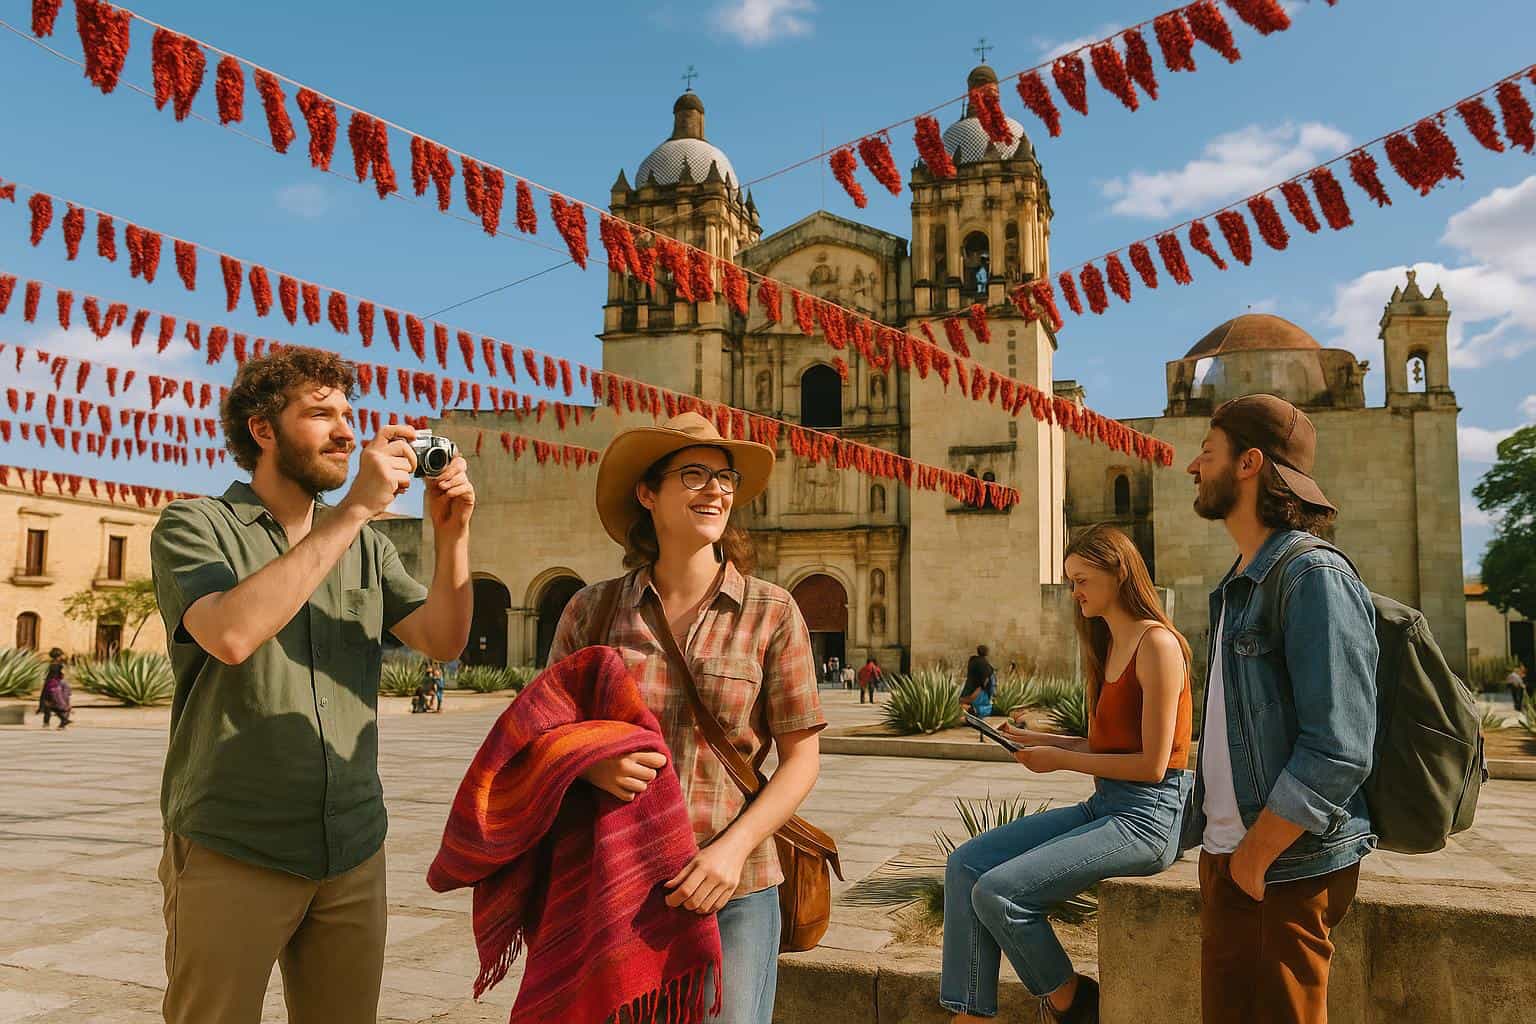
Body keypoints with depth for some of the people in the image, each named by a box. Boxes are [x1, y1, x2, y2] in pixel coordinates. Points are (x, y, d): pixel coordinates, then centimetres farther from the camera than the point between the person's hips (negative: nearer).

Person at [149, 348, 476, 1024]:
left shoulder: (366, 545, 11)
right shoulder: (194, 527, -3)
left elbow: (442, 641, 2)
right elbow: (231, 635, -23)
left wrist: (451, 537, -14)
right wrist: (353, 509, -24)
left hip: (354, 854, 4)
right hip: (232, 855, -4)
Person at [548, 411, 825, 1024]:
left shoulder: (771, 613, -3)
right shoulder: (592, 612, 1)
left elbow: (801, 757, -2)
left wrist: (735, 846, -16)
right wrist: (593, 765, -14)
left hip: (732, 890, -1)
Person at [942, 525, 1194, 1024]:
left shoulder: (1156, 644, -14)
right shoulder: (1109, 645, 16)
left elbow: (1152, 764, -17)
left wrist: (1061, 760, -11)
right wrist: (1037, 739, 4)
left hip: (1145, 816, -9)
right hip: (1103, 806, 9)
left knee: (998, 892, -19)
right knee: (965, 865, -5)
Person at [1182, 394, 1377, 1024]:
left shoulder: (1315, 578, -16)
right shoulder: (1237, 587, 13)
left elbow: (1337, 753, -23)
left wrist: (1254, 858, -16)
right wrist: (1219, 850, 12)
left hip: (1286, 872, -8)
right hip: (1225, 856, 8)